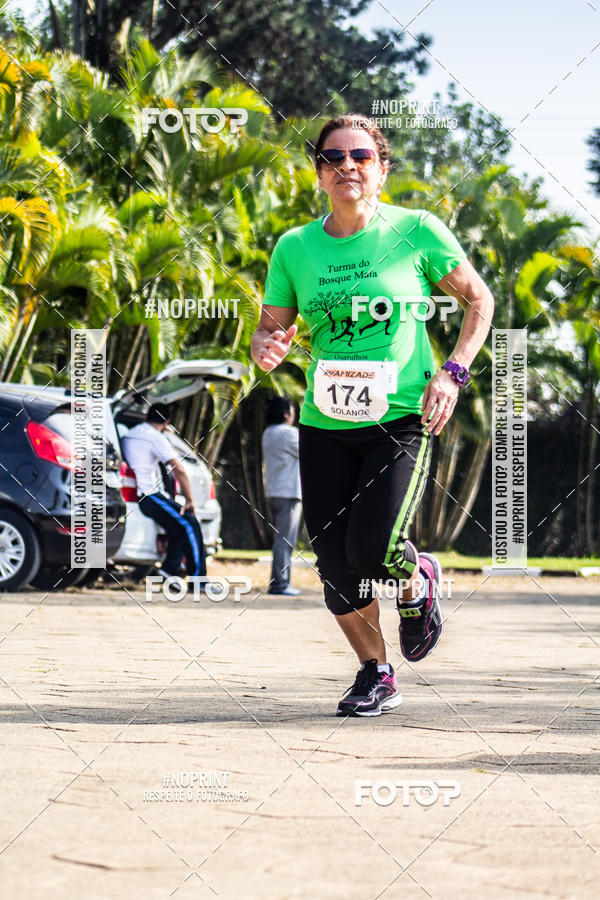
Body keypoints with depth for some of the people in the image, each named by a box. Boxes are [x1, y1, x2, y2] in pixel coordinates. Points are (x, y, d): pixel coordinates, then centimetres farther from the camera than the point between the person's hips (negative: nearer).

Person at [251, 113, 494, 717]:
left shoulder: (417, 231, -3)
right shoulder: (295, 248, 3)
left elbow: (478, 300, 7)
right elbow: (272, 329, 11)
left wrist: (453, 372, -5)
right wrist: (266, 348, -13)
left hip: (403, 417, -3)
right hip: (324, 424, 3)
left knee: (371, 548, -19)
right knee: (335, 566, 1)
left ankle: (418, 582, 18)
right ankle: (375, 673, 25)